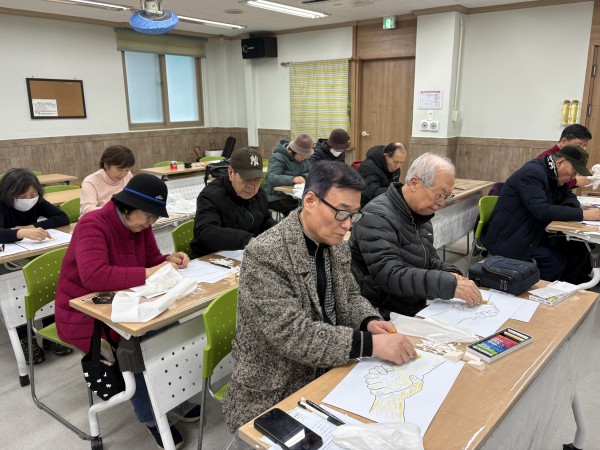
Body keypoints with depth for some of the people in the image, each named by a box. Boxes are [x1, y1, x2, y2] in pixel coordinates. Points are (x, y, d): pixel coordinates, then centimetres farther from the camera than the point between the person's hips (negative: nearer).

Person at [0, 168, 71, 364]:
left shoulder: (38, 202, -3)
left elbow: (63, 218, -9)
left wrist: (33, 226, -20)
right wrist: (23, 233, -54)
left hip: (34, 258, 4)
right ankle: (24, 337, -18)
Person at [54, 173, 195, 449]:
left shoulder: (139, 224, -2)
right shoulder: (93, 225, -25)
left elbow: (150, 258, 10)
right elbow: (94, 276, -40)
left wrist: (168, 260, -13)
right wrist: (149, 273, -38)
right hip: (84, 315, -7)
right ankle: (151, 418, -7)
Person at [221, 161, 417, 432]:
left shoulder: (334, 244, 1)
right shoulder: (264, 255, -24)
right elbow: (293, 335, -28)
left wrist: (369, 321, -10)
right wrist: (371, 344, -30)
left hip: (328, 373, 7)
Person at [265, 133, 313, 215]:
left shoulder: (303, 157, 11)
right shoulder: (278, 157, -13)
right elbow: (271, 178, -28)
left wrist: (303, 177, -21)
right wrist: (292, 179, -43)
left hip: (296, 197, 7)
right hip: (277, 198, -7)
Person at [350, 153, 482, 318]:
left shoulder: (420, 214, 11)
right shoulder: (377, 217, -19)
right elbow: (390, 276, -28)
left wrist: (450, 273, -3)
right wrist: (449, 284, -31)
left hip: (417, 309, 8)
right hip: (384, 316, -8)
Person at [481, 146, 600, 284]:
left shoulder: (554, 175, 8)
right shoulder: (532, 173, -20)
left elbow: (568, 197, 19)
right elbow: (542, 210, -30)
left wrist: (571, 210, -6)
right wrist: (582, 214, -25)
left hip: (534, 233, 9)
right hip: (509, 239, -9)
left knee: (578, 249, -2)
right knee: (557, 261, -22)